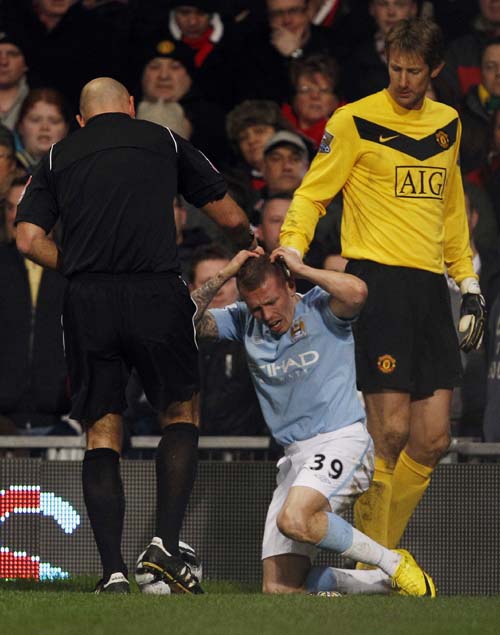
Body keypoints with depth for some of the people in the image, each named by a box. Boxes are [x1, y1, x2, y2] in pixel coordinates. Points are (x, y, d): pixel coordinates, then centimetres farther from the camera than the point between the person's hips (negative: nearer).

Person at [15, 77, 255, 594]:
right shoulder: (164, 141, 15)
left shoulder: (57, 157, 16)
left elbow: (29, 240, 4)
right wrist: (252, 247, 39)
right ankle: (165, 542, 0)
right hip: (156, 295, -1)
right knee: (181, 414, 17)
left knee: (101, 435, 7)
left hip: (86, 302, 1)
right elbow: (229, 217, 19)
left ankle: (112, 570, -2)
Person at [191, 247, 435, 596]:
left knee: (294, 521, -35)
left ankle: (395, 565, -16)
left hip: (341, 441, -7)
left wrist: (301, 267, -13)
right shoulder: (244, 322, 12)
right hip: (295, 458, 7)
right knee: (279, 589, -3)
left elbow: (356, 291, -25)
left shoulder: (320, 308, -4)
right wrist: (224, 275, -5)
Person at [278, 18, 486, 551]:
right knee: (390, 432, -12)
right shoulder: (355, 121, -1)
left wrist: (469, 286, 22)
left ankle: (384, 553, 14)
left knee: (432, 441, 1)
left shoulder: (447, 124, 17)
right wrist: (289, 256, -14)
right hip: (377, 281, -6)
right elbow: (311, 195, 0)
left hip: (430, 287, 6)